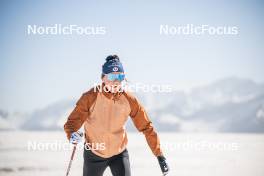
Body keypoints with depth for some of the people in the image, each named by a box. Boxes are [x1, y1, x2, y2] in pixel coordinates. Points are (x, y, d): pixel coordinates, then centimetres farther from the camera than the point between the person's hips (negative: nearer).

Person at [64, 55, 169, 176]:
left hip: (119, 153, 1)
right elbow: (72, 121, -18)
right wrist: (72, 135, -42)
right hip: (94, 154, -1)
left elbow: (146, 127, -6)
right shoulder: (90, 97, -18)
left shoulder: (129, 100, -12)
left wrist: (159, 155, -7)